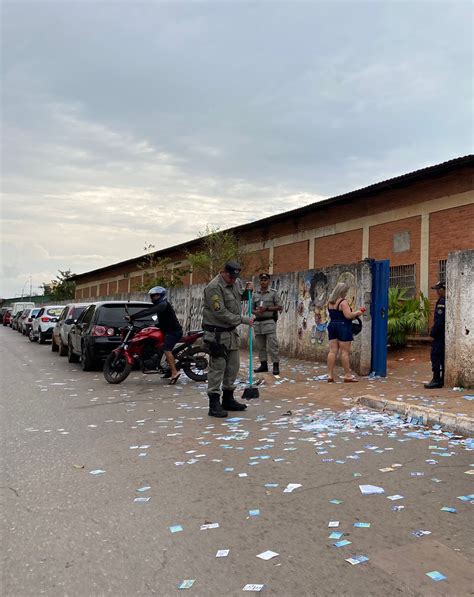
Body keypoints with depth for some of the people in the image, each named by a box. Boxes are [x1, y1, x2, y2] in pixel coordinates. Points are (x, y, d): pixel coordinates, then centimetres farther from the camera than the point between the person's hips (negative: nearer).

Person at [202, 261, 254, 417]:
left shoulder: (236, 282, 7)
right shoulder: (214, 287, -19)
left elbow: (241, 297, 27)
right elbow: (221, 313, -24)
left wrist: (247, 291, 4)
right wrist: (243, 320, -20)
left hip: (232, 331, 9)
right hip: (217, 333, -9)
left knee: (233, 366, 13)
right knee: (217, 367, -6)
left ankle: (228, 399, 27)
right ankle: (214, 404, 1)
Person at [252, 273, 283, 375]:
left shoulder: (273, 293, 3)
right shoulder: (255, 294, 14)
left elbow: (279, 307, -1)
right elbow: (252, 308, 14)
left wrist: (266, 308, -12)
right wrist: (256, 312, -9)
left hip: (269, 321, -5)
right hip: (258, 322, 5)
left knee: (272, 344, -9)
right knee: (260, 345, 7)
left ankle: (276, 365, -5)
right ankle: (263, 365, 16)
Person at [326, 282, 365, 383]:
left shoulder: (330, 302, 11)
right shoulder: (343, 302, -13)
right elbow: (348, 315, -20)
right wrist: (358, 312, -2)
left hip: (332, 326, 7)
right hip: (343, 327, -7)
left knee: (332, 351, 6)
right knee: (345, 352, -1)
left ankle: (330, 375, 5)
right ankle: (347, 375, 5)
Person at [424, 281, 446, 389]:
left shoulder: (442, 302, -17)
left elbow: (439, 320, -20)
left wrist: (433, 332, -13)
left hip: (440, 334, -10)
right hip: (446, 334, 10)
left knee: (435, 355, -7)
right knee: (443, 356, 12)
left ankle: (436, 379, -9)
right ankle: (443, 379, 16)